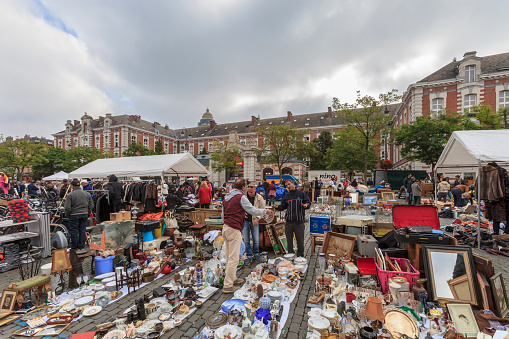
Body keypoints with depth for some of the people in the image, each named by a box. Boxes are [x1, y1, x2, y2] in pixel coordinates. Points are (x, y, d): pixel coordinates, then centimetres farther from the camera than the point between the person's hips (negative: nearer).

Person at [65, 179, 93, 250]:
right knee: (83, 230, 11)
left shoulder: (70, 195, -10)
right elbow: (91, 206, 7)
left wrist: (67, 215, 5)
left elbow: (67, 208, -12)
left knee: (73, 231, 8)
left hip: (74, 215, -4)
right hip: (85, 214, 4)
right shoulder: (87, 194, 4)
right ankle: (81, 246, 18)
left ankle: (74, 247, 17)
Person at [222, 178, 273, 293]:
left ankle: (232, 278, 31)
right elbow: (253, 210, -15)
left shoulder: (227, 197, 15)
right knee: (233, 258, -3)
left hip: (226, 228, 10)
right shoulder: (241, 197, -11)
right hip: (234, 230, -9)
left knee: (229, 256, 18)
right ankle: (228, 286, 3)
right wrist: (265, 211, 1)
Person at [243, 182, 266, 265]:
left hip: (254, 221, 0)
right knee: (246, 240, 7)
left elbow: (262, 210, -2)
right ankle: (249, 256, 23)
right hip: (245, 221, 0)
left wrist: (257, 218, -14)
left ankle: (256, 254, 31)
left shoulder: (259, 198, -5)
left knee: (256, 240, 7)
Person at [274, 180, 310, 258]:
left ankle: (300, 255, 23)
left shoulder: (301, 194, 2)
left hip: (299, 222, -3)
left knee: (300, 239, 6)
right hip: (289, 221, 3)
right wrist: (277, 207, -10)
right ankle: (290, 254, 26)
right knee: (289, 239, 11)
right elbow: (283, 206, 10)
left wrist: (305, 205, -19)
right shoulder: (286, 196, 11)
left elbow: (308, 202, 3)